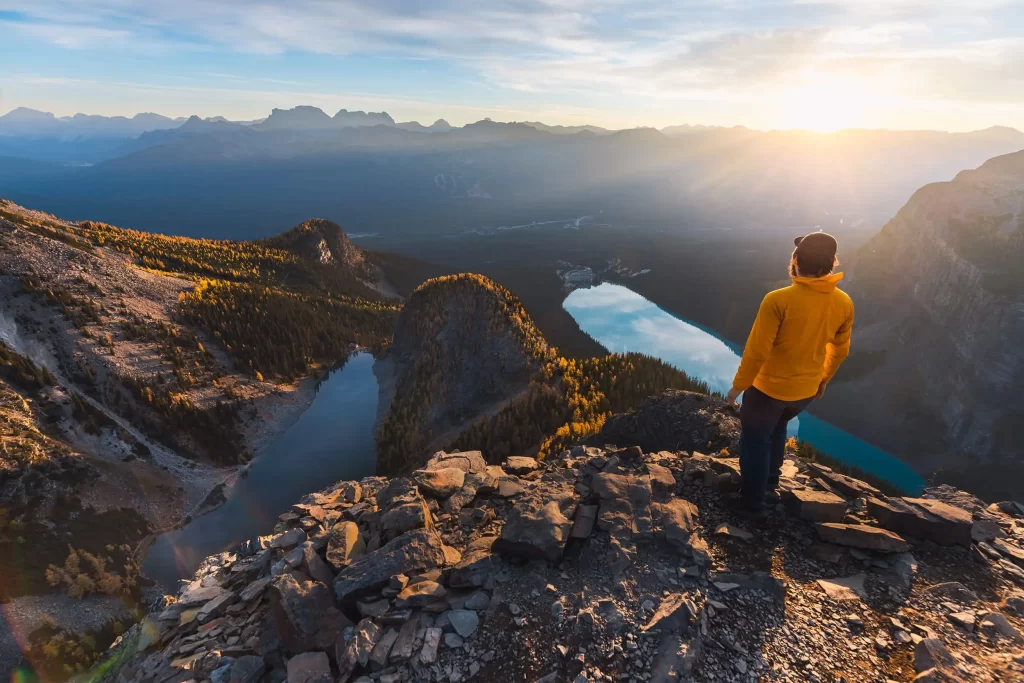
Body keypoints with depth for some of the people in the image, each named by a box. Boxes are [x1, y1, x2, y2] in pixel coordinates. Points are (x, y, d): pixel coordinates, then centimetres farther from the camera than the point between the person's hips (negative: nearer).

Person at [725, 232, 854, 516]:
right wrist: (822, 380, 22)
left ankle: (753, 502, 27)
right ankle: (769, 486, 40)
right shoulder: (844, 303, -7)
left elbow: (757, 350, -22)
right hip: (806, 390, 6)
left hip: (768, 387, -5)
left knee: (756, 440, 15)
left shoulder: (778, 300, -26)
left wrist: (738, 385, -8)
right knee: (777, 428, 31)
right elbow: (840, 351, 5)